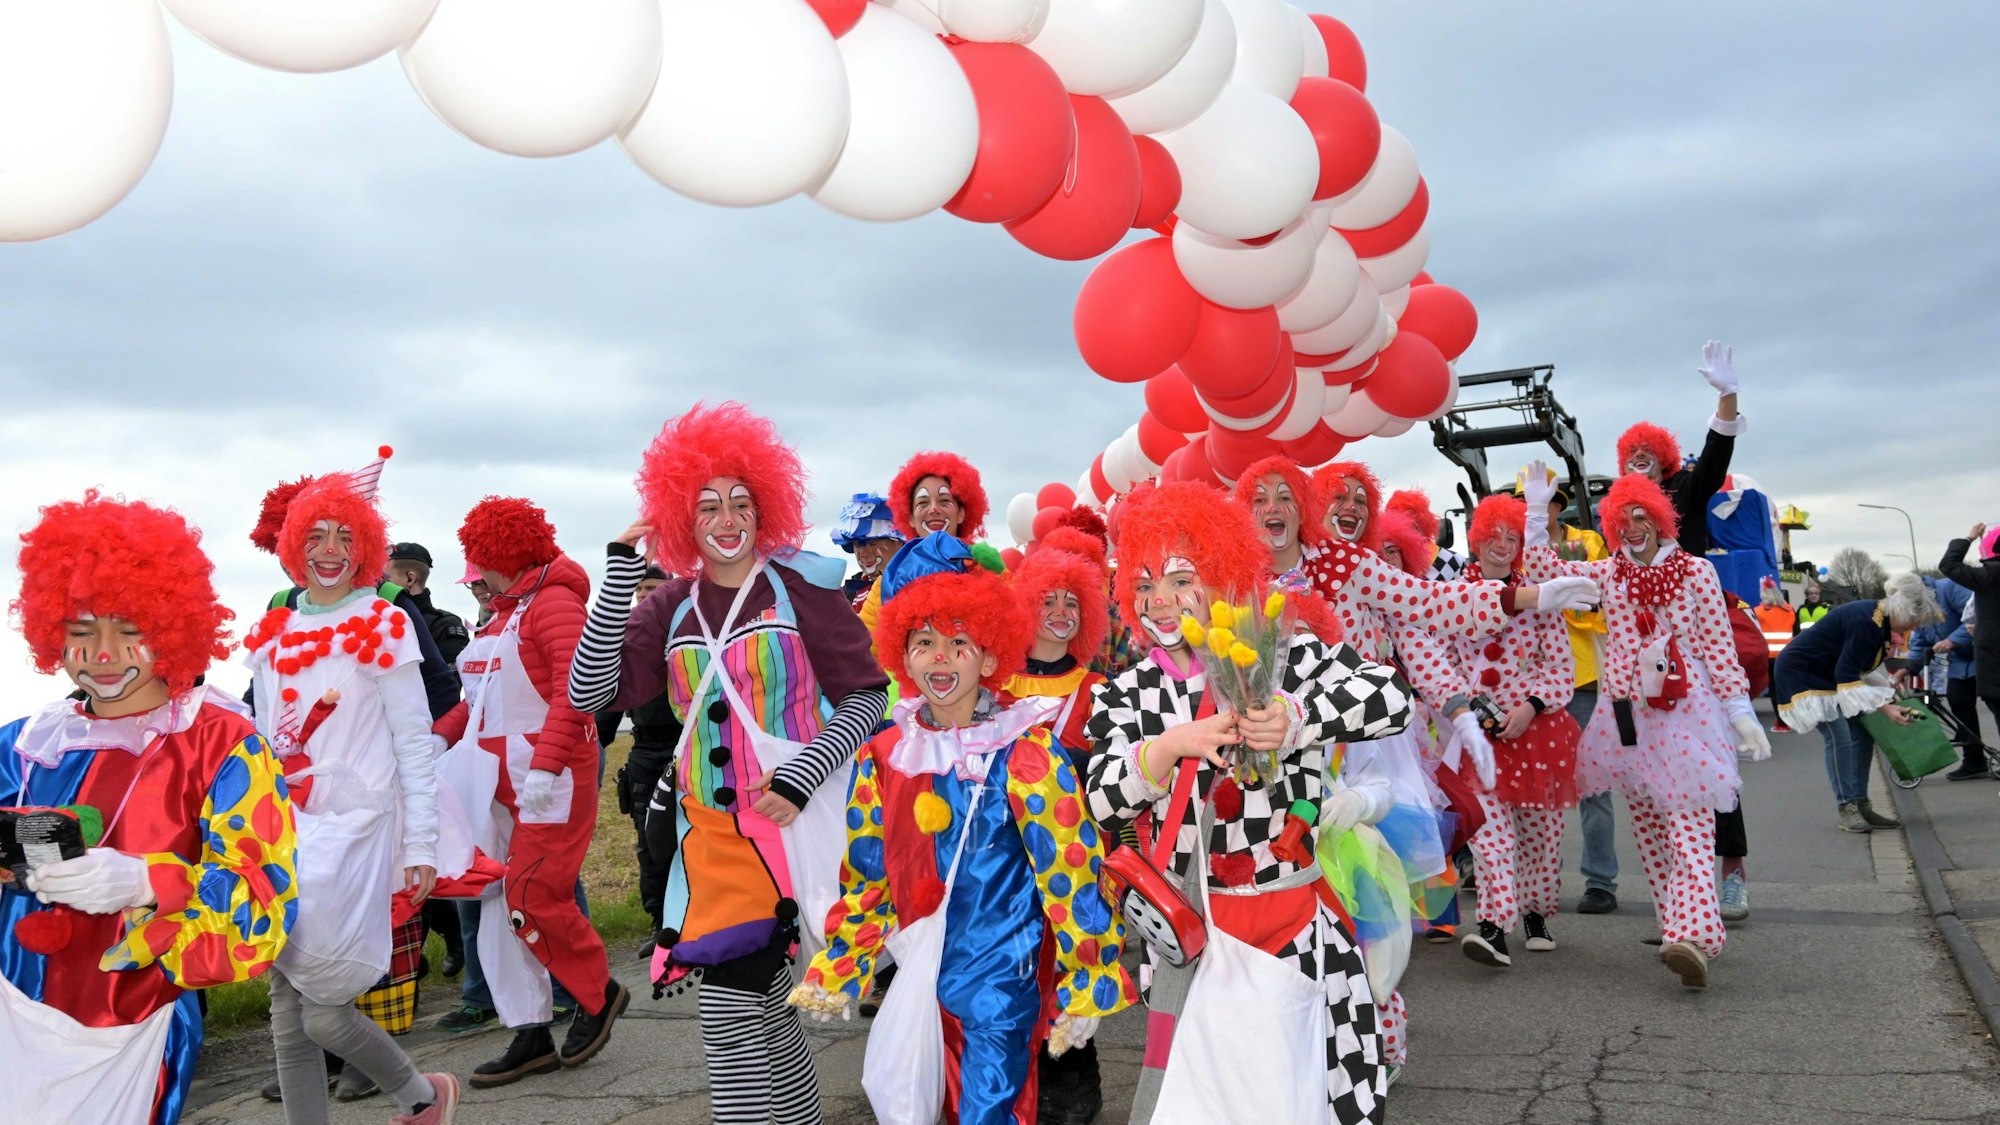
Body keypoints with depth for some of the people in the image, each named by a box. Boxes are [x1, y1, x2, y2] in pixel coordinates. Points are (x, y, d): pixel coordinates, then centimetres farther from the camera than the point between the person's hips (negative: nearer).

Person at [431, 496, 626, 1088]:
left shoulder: (552, 601, -10)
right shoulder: (503, 613, 16)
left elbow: (579, 688, -22)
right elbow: (483, 699, 19)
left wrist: (546, 765, -28)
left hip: (552, 775, -9)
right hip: (499, 773, 9)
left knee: (533, 896, -10)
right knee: (502, 905, 7)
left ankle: (599, 993, 14)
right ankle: (532, 1038, 16)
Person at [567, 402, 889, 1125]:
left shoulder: (801, 585, -2)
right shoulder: (672, 608, 8)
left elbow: (867, 694, -3)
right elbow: (588, 692, -2)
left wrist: (799, 777, -15)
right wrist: (621, 573, -6)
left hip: (794, 828, -4)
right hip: (710, 838, 4)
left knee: (736, 1018, -5)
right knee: (763, 1018, 9)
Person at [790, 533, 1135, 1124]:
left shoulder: (1025, 752, -13)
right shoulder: (883, 755, 0)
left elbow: (1072, 875, -11)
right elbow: (867, 879, 9)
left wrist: (1084, 989, -11)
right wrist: (833, 974, 8)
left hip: (1002, 977, -4)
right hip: (921, 973, 5)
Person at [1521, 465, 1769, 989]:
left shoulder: (1696, 572, 2)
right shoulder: (1607, 574, 10)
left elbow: (1719, 645, 1)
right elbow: (1540, 567, 5)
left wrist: (1740, 709, -3)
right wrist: (1537, 508, 3)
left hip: (1686, 713, -4)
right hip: (1627, 715, 4)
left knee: (1690, 825, -14)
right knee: (1648, 828, 9)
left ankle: (1692, 935, -25)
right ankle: (1680, 925, 19)